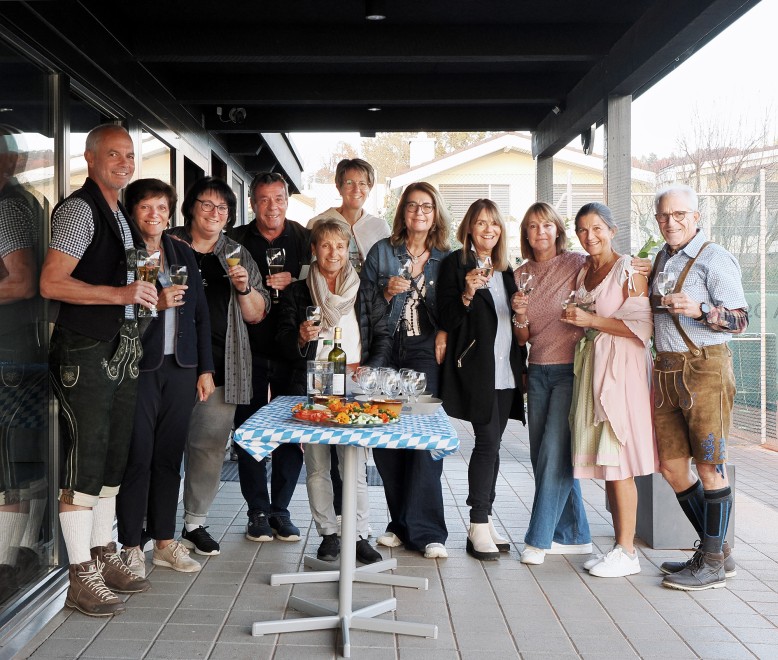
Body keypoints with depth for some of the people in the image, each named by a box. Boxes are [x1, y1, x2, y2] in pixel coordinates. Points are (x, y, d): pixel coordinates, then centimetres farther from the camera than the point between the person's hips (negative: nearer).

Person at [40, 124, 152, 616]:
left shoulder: (122, 216, 17)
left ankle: (104, 556, 26)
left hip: (123, 350, 9)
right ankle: (82, 577, 4)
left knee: (113, 460, 14)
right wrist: (122, 293, -23)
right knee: (84, 462, -4)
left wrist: (153, 296, 11)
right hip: (85, 354, -9)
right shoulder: (79, 209, -10)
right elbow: (51, 283, -20)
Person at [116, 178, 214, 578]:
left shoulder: (183, 254, 14)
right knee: (137, 458, -3)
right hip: (138, 368, -4)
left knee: (169, 457, 9)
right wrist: (155, 304, -18)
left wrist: (205, 369, 10)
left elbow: (201, 315, 15)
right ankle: (131, 547, 9)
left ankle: (165, 542, 19)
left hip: (180, 368, 5)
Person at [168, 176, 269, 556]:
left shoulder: (238, 255, 15)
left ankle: (195, 523, 17)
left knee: (210, 445, 4)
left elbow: (256, 315, 15)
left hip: (220, 367, 3)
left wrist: (245, 288, -4)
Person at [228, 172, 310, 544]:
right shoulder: (236, 241, 6)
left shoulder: (303, 239, 6)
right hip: (250, 349, 0)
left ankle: (281, 509, 15)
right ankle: (258, 511, 14)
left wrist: (292, 281, -12)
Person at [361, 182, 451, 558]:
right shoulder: (382, 252, 9)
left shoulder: (446, 258, 11)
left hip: (425, 353, -1)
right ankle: (401, 524, 13)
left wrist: (445, 334, -4)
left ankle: (425, 530, -3)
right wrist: (387, 292, -8)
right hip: (385, 353, 1)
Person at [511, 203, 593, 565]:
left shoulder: (577, 263, -4)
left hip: (571, 368, -5)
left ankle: (539, 539, 1)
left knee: (554, 454, -9)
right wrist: (520, 315, -9)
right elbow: (523, 338, 9)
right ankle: (575, 536, 19)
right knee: (541, 456, 7)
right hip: (538, 371, 6)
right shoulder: (522, 274, 10)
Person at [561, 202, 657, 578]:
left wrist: (591, 320, -17)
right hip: (591, 364, 7)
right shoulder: (582, 272, 15)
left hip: (621, 367, -7)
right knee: (605, 462, 9)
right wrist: (573, 318, 8)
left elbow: (642, 326, -16)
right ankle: (618, 544, 18)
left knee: (618, 463, -6)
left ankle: (627, 552, 1)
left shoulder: (629, 269, -7)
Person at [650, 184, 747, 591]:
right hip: (666, 371, 8)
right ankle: (716, 552, 23)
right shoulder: (662, 258, 17)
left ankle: (713, 565, 9)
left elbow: (740, 321, -13)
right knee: (672, 468, 9)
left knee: (709, 468, -2)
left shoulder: (714, 259, -7)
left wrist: (701, 309, -29)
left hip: (705, 369, -8)